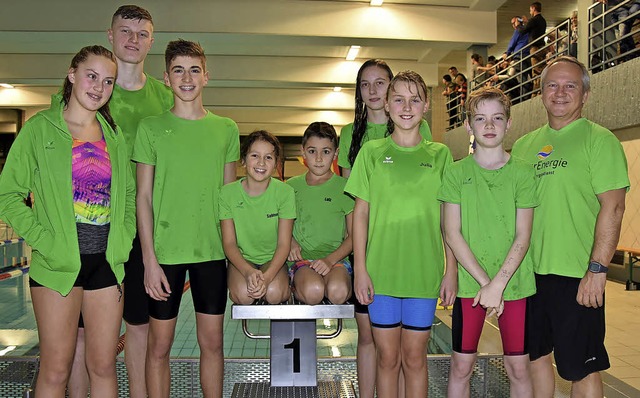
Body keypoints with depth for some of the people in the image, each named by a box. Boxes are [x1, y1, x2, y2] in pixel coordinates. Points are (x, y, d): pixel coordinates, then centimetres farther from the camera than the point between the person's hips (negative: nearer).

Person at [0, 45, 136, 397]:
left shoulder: (114, 135, 10)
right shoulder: (40, 127, -2)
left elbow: (129, 194, 18)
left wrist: (124, 240, 4)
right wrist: (45, 241, -13)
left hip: (107, 262, 4)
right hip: (58, 263, -3)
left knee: (103, 367, 10)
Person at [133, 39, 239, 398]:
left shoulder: (227, 129, 6)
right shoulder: (151, 127, 1)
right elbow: (144, 197, -1)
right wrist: (150, 259, -7)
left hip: (212, 251, 2)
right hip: (164, 251, -2)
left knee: (212, 342, 11)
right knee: (159, 345, 7)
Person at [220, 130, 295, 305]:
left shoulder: (285, 192, -12)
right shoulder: (227, 193, -9)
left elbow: (284, 244, -12)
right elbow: (229, 243, -9)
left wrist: (267, 276, -29)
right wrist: (248, 272, -28)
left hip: (273, 258, -1)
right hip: (242, 258, 1)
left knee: (274, 293, -29)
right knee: (243, 295, -27)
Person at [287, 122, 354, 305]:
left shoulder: (344, 187, 5)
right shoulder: (292, 186, 11)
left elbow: (353, 236, 3)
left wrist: (330, 259, -12)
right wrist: (290, 241, -3)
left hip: (336, 257, -1)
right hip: (302, 258, 1)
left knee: (338, 292, -34)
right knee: (313, 291, -32)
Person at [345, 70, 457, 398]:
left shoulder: (439, 154, 4)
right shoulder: (372, 152, 3)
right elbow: (360, 213, 2)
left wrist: (451, 271, 1)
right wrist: (360, 268, -3)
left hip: (425, 272, 0)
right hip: (381, 271, 0)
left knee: (414, 358, 11)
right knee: (387, 358, 10)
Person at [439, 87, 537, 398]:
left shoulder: (522, 173, 2)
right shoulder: (456, 173, 1)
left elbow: (523, 236, -3)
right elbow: (452, 234, -4)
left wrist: (498, 283, -13)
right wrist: (484, 280, -11)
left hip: (514, 281, 0)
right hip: (469, 282, 0)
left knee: (518, 367, 9)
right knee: (461, 366, 6)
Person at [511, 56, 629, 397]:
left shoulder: (599, 140, -5)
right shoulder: (524, 145, 10)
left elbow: (613, 207, -13)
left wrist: (597, 269, -18)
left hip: (577, 277, -5)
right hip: (530, 272, 5)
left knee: (581, 369, 7)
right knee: (535, 356, 18)